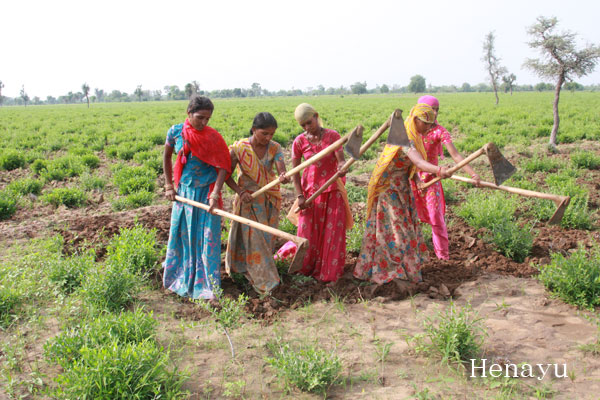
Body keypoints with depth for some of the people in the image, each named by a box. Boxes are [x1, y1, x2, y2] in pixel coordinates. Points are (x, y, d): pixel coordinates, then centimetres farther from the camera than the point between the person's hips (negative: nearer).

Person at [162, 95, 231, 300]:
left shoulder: (213, 137, -10)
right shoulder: (176, 132, -4)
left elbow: (223, 167, -11)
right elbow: (167, 156, 12)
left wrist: (215, 194, -23)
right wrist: (169, 185, 10)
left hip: (206, 192, -3)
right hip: (184, 191, 3)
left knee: (208, 237, 1)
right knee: (182, 235, 14)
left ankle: (208, 285, 14)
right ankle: (182, 278, 34)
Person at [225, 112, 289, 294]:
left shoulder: (275, 148, -7)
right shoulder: (239, 148, -14)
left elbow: (281, 169, -22)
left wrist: (284, 177, -46)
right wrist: (240, 191, -21)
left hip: (270, 200, 4)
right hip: (249, 200, -3)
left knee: (267, 238, 14)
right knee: (254, 238, -2)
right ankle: (263, 281, 8)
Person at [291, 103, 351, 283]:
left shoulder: (332, 136, -7)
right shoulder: (299, 142, -3)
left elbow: (341, 160, -17)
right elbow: (295, 171, -1)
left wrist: (342, 168, -41)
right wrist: (300, 196, -9)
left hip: (333, 190, -1)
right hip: (310, 191, 1)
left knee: (333, 232, 4)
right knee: (308, 232, 5)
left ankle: (330, 272, 19)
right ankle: (306, 269, 26)